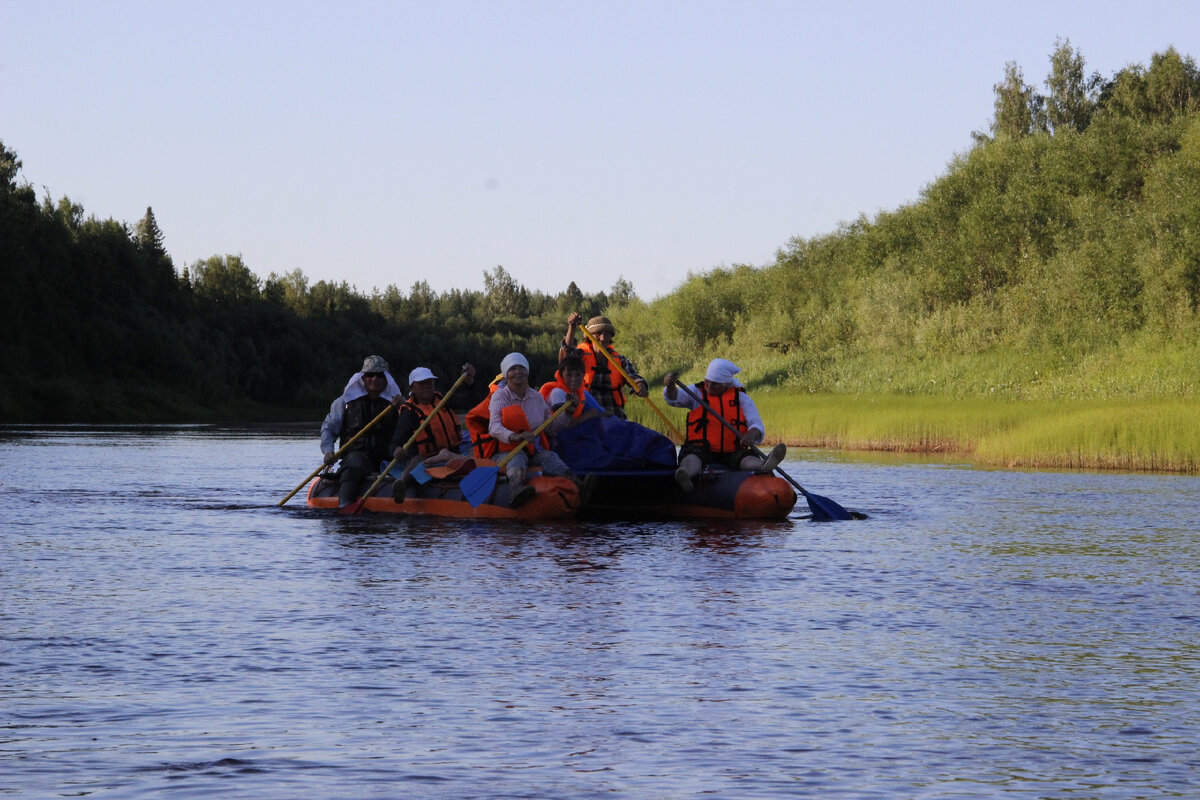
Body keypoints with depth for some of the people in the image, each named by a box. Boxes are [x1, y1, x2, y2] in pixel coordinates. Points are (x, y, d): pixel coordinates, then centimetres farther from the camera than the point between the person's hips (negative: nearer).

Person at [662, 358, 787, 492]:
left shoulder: (741, 398, 10)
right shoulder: (697, 392, 11)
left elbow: (756, 424, 0)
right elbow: (674, 398, -6)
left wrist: (751, 435, -25)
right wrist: (670, 387, -31)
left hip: (732, 452, 1)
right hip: (702, 450, -1)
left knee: (747, 458, -30)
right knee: (692, 457, -34)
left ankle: (764, 466, -62)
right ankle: (685, 475, -68)